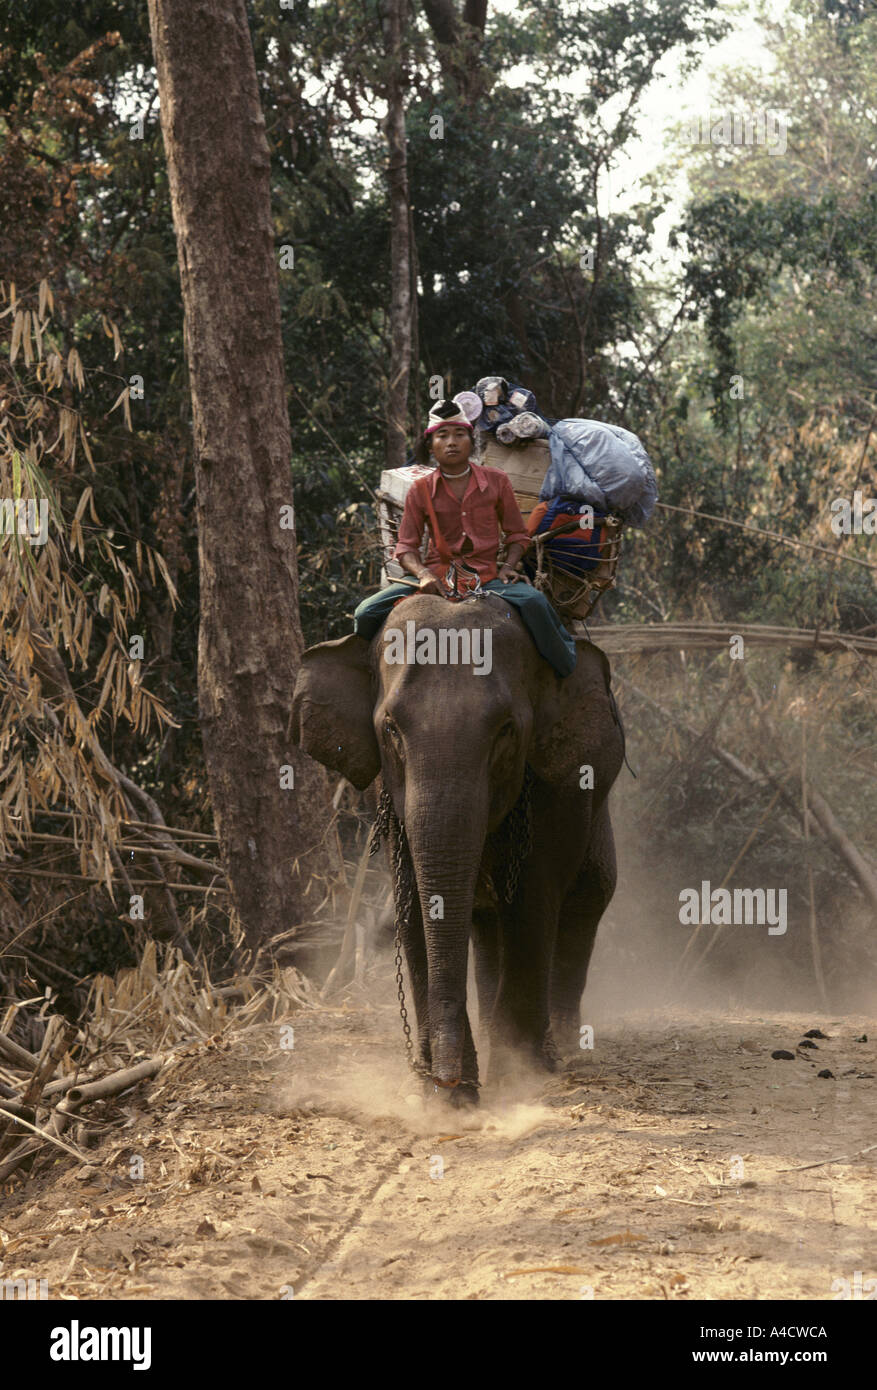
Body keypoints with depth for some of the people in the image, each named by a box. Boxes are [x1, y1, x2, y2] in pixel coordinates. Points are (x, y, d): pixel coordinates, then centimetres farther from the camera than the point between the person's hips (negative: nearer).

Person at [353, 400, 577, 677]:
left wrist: (508, 567, -7)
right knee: (367, 613, -17)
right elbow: (406, 546, 4)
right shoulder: (421, 492, 3)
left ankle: (568, 671, -11)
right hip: (437, 575, 1)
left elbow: (517, 534, 12)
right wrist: (423, 574, -17)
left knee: (534, 601, -32)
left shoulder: (495, 481, 4)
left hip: (486, 576, -1)